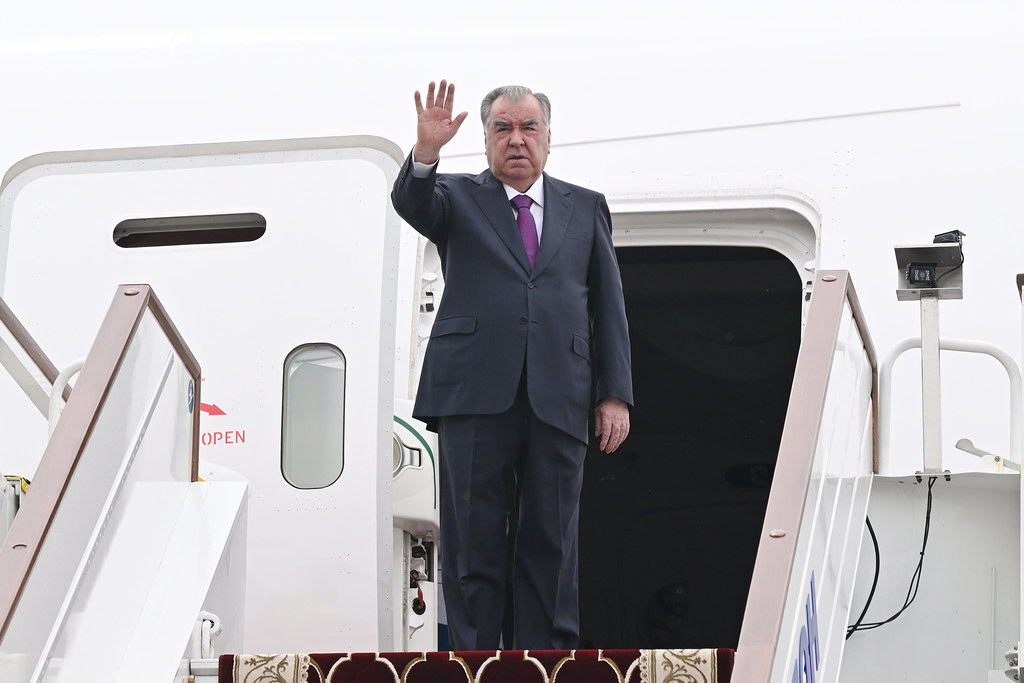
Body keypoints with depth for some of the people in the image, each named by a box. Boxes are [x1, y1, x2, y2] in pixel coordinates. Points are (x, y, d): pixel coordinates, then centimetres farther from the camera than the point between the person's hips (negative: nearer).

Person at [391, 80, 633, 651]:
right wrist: (427, 152, -30)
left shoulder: (586, 208, 18)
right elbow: (412, 204, -10)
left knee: (552, 542, 2)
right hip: (477, 394, -2)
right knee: (474, 543, -1)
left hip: (558, 403, 2)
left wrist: (616, 395, 5)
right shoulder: (457, 198, 13)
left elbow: (609, 307, 14)